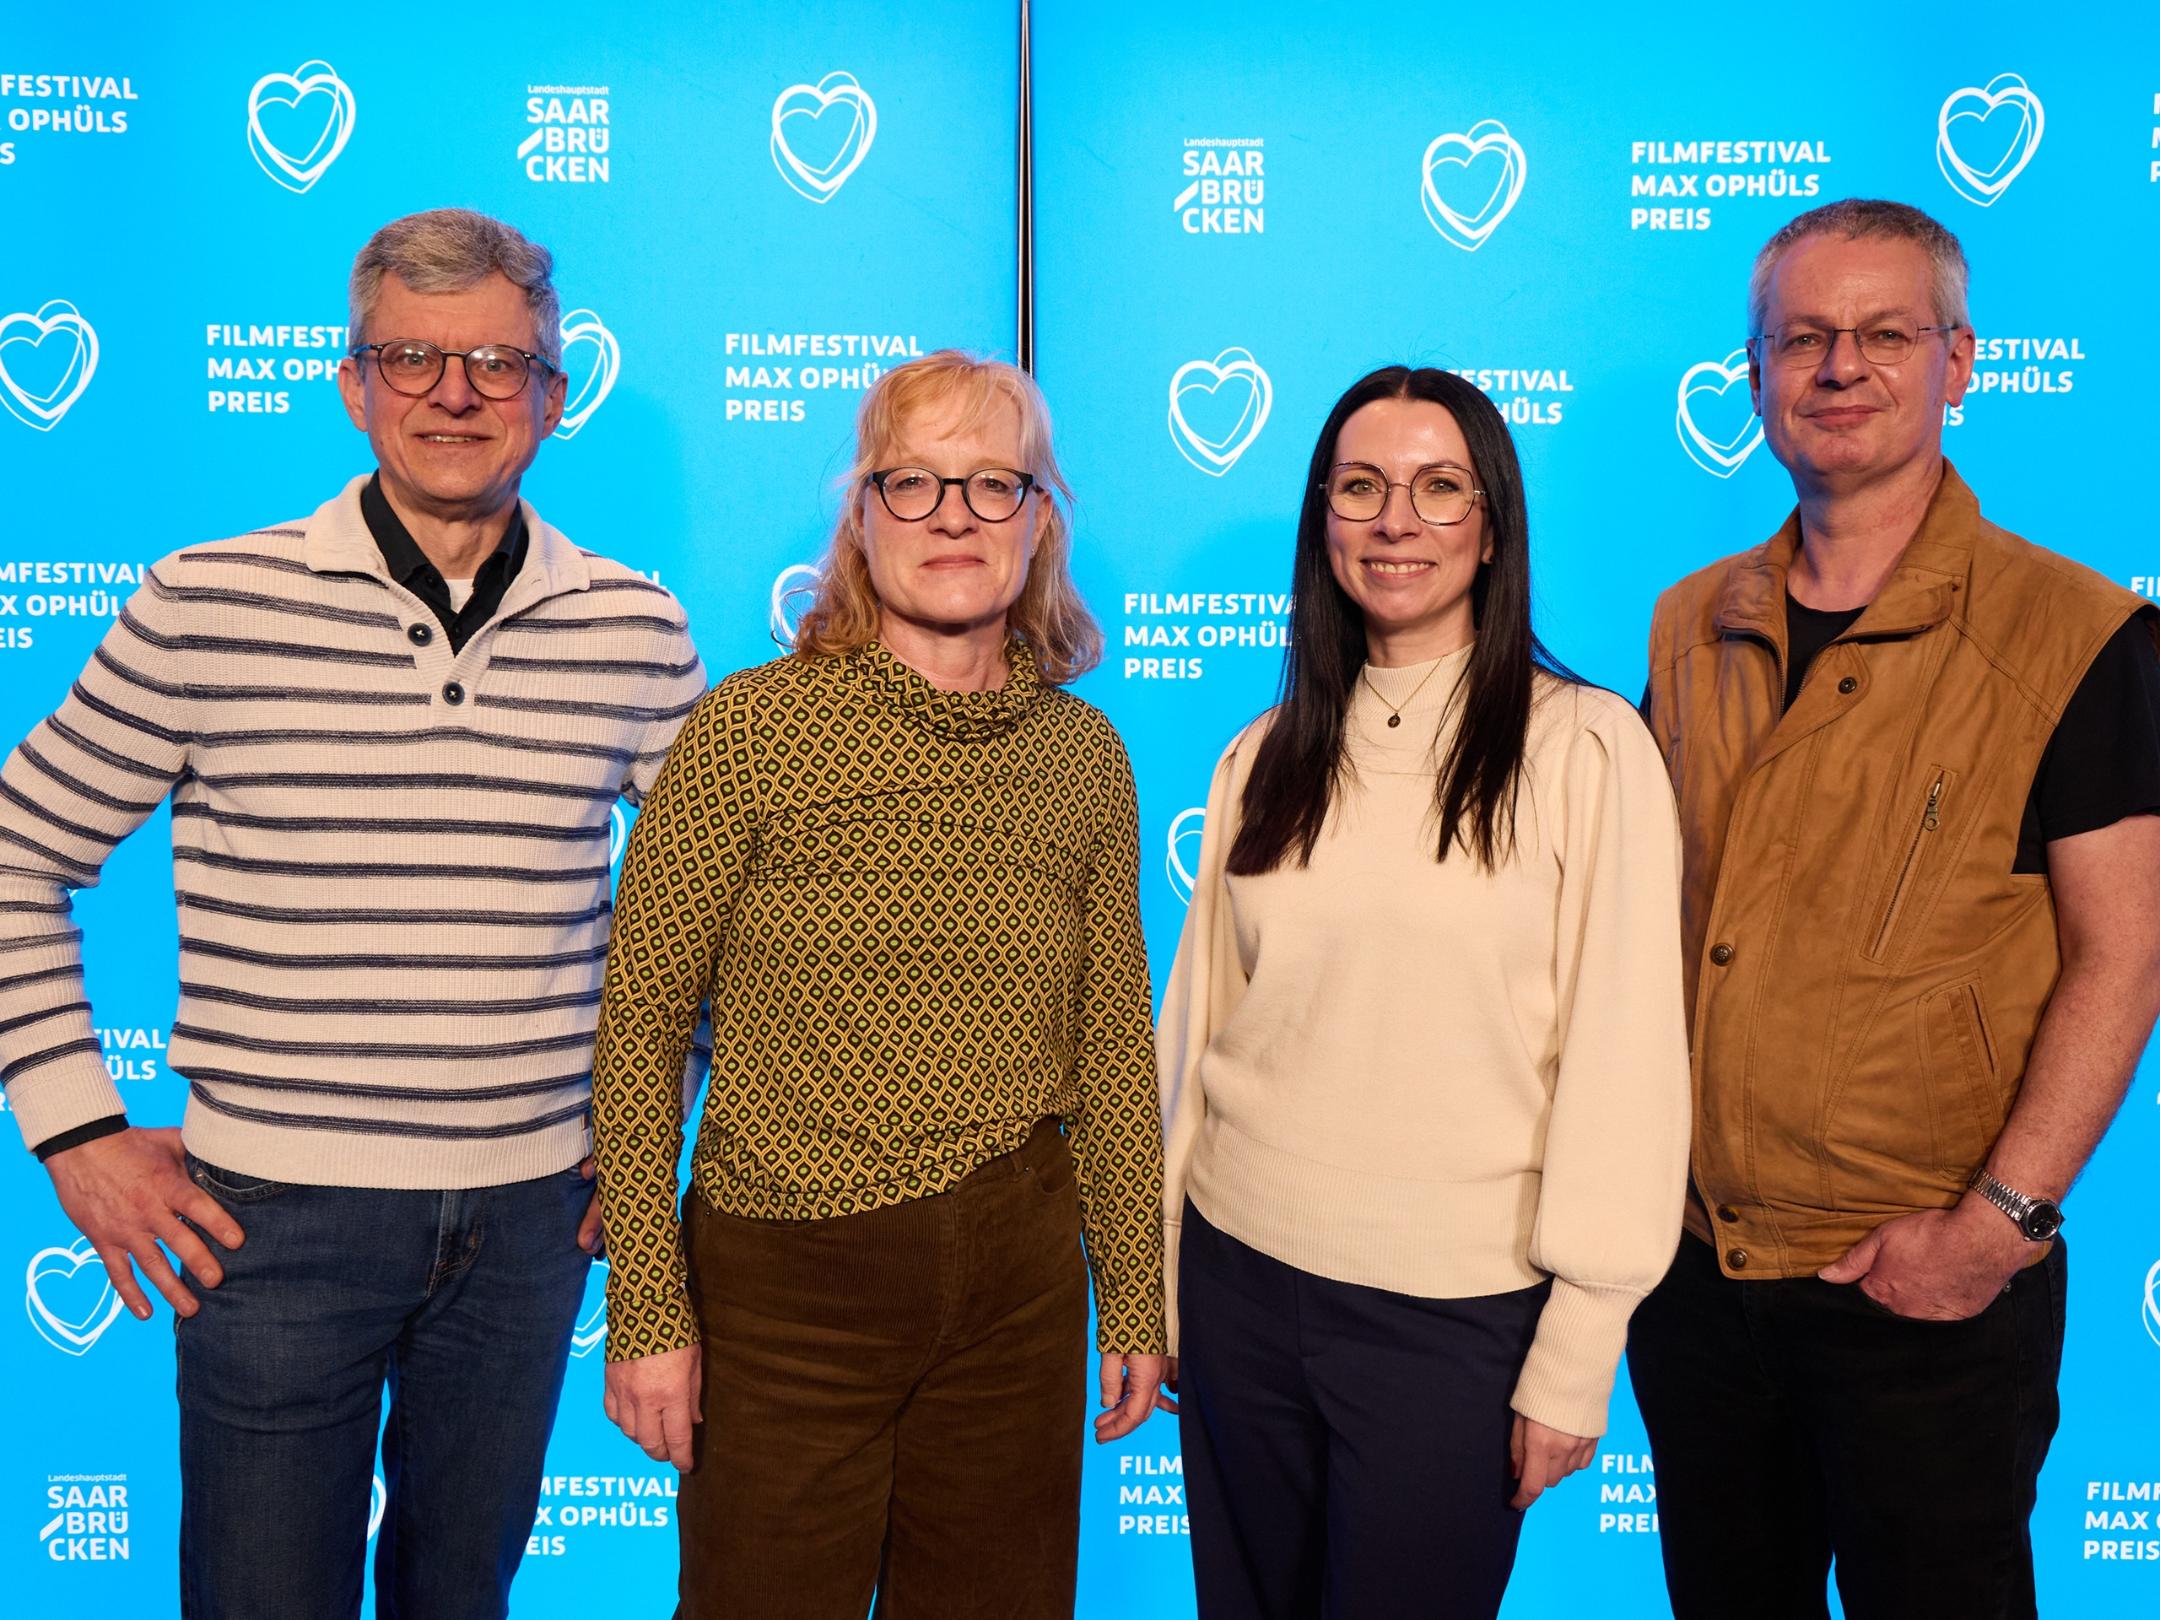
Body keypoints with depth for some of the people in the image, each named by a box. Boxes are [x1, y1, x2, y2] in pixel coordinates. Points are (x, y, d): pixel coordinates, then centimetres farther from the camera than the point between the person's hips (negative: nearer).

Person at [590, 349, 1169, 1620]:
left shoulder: (1087, 758, 2)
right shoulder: (750, 732, -9)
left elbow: (1112, 1042, 9)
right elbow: (642, 1025, -6)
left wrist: (1136, 1299, 10)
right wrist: (646, 1312, -7)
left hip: (1018, 1280, 4)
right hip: (788, 1275, -3)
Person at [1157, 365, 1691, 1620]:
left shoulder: (1588, 749, -9)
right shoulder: (1267, 759, 5)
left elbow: (1621, 1064, -10)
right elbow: (1198, 1021, 9)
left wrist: (1574, 1358, -10)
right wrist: (1154, 1285, 11)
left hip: (1455, 1313, -4)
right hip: (1240, 1278, 4)